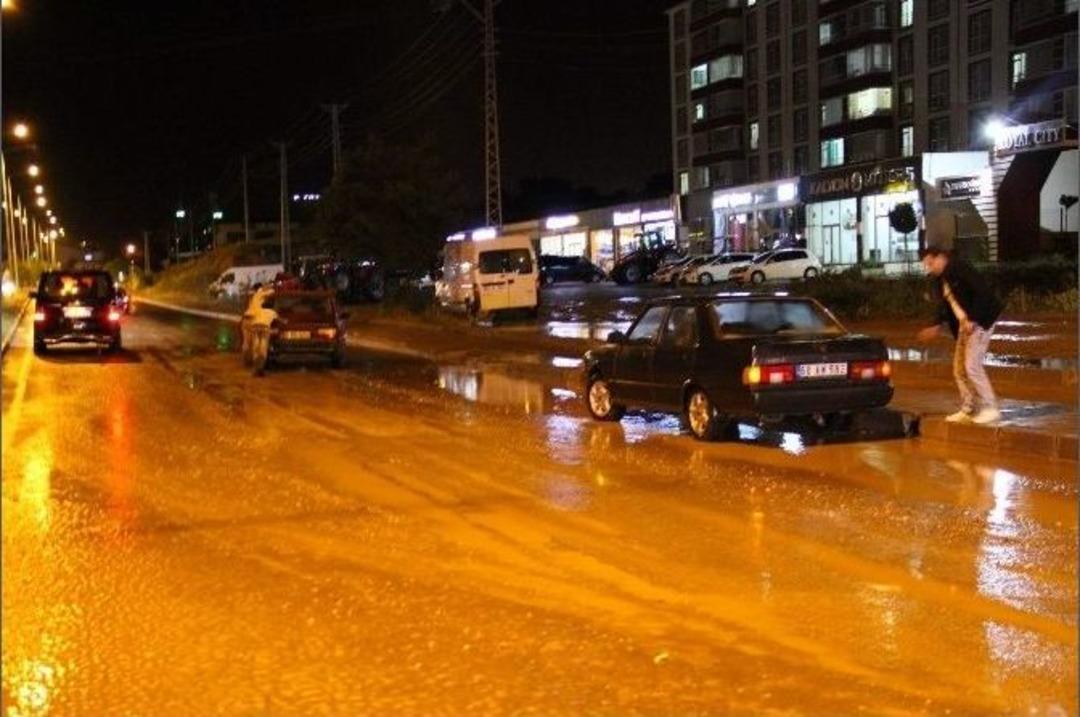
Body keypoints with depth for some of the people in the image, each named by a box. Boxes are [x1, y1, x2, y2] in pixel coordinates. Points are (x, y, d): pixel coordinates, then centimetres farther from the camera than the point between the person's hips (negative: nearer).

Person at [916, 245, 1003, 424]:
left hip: (980, 321, -9)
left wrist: (972, 320, -22)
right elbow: (946, 307, 21)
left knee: (972, 365, -13)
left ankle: (990, 408, -6)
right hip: (964, 325, 9)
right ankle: (968, 410, 16)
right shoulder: (941, 280, 12)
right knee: (959, 368, 8)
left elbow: (983, 292, -20)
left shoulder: (960, 268, -14)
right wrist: (938, 327, 11)